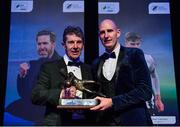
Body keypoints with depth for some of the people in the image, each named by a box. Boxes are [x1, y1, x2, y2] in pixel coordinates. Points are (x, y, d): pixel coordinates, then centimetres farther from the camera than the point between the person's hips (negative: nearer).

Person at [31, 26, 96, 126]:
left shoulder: (88, 70, 9)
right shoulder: (49, 67, -1)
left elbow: (93, 98, 10)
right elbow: (35, 96, -9)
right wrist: (61, 94, -24)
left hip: (85, 122, 3)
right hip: (58, 122, -3)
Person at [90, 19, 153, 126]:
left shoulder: (134, 54, -5)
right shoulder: (97, 63, 9)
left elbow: (146, 90, -13)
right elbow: (99, 93, 13)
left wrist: (112, 102, -19)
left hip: (132, 120, -4)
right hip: (105, 121, 4)